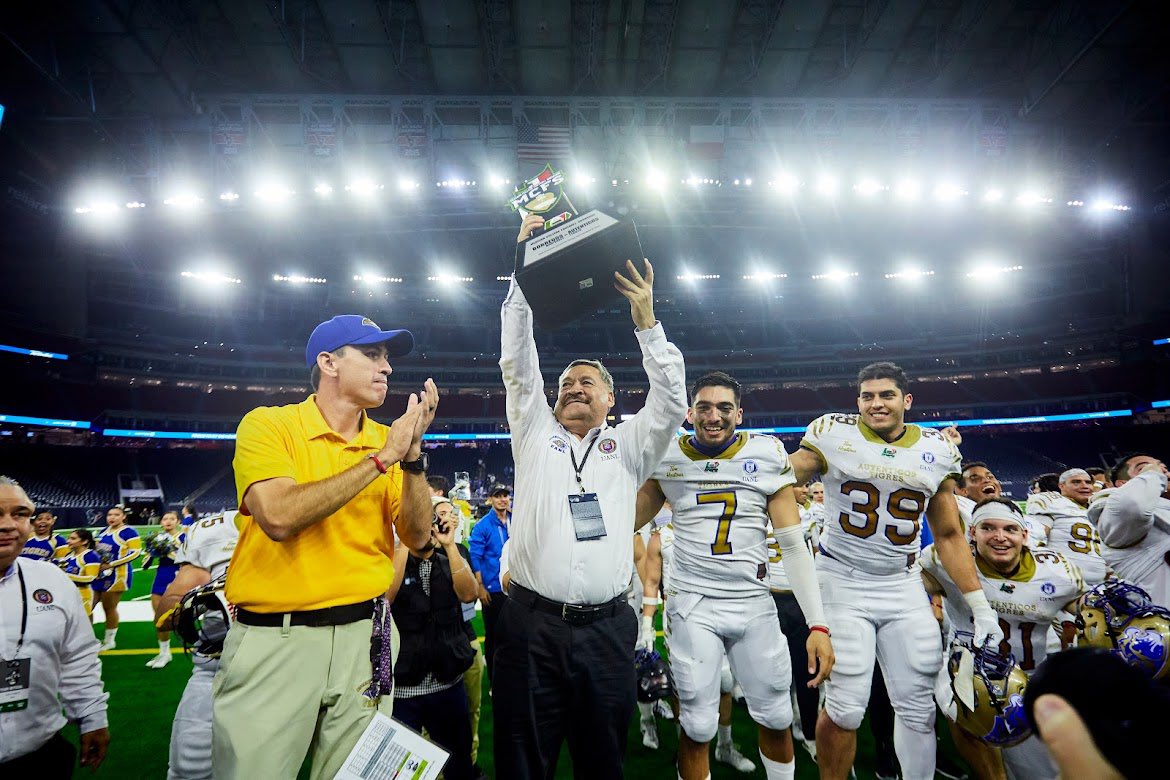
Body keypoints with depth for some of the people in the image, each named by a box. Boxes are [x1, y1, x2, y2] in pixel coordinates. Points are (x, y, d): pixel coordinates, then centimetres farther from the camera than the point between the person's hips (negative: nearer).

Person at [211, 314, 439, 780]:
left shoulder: (387, 439, 6)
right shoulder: (267, 424, -5)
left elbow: (416, 536, -1)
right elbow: (280, 516, -22)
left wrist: (412, 454, -14)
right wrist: (381, 459, -19)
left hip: (363, 634, 4)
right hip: (275, 637, -3)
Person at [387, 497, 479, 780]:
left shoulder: (452, 557, 4)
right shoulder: (392, 557, -3)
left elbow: (468, 594, -14)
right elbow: (382, 598, -21)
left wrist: (450, 545, -21)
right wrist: (404, 543, -22)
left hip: (448, 683, 3)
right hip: (400, 686, -2)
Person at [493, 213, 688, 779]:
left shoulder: (628, 446, 12)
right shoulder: (534, 433, 11)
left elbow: (672, 400, -1)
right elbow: (517, 364, 4)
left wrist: (646, 322, -9)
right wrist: (522, 273, 0)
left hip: (607, 629, 1)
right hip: (531, 624, 0)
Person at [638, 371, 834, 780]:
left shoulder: (768, 456, -2)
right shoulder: (668, 458, 0)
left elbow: (793, 545, -2)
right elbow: (626, 521, 7)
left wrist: (818, 624, -6)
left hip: (754, 604, 1)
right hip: (691, 605, -1)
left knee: (776, 719, 12)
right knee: (697, 726, 3)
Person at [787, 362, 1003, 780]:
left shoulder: (938, 451, 5)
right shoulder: (833, 435, -6)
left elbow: (949, 535, 10)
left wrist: (981, 606, 6)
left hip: (903, 586, 4)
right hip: (843, 581, -3)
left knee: (918, 706, 7)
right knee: (846, 707, -4)